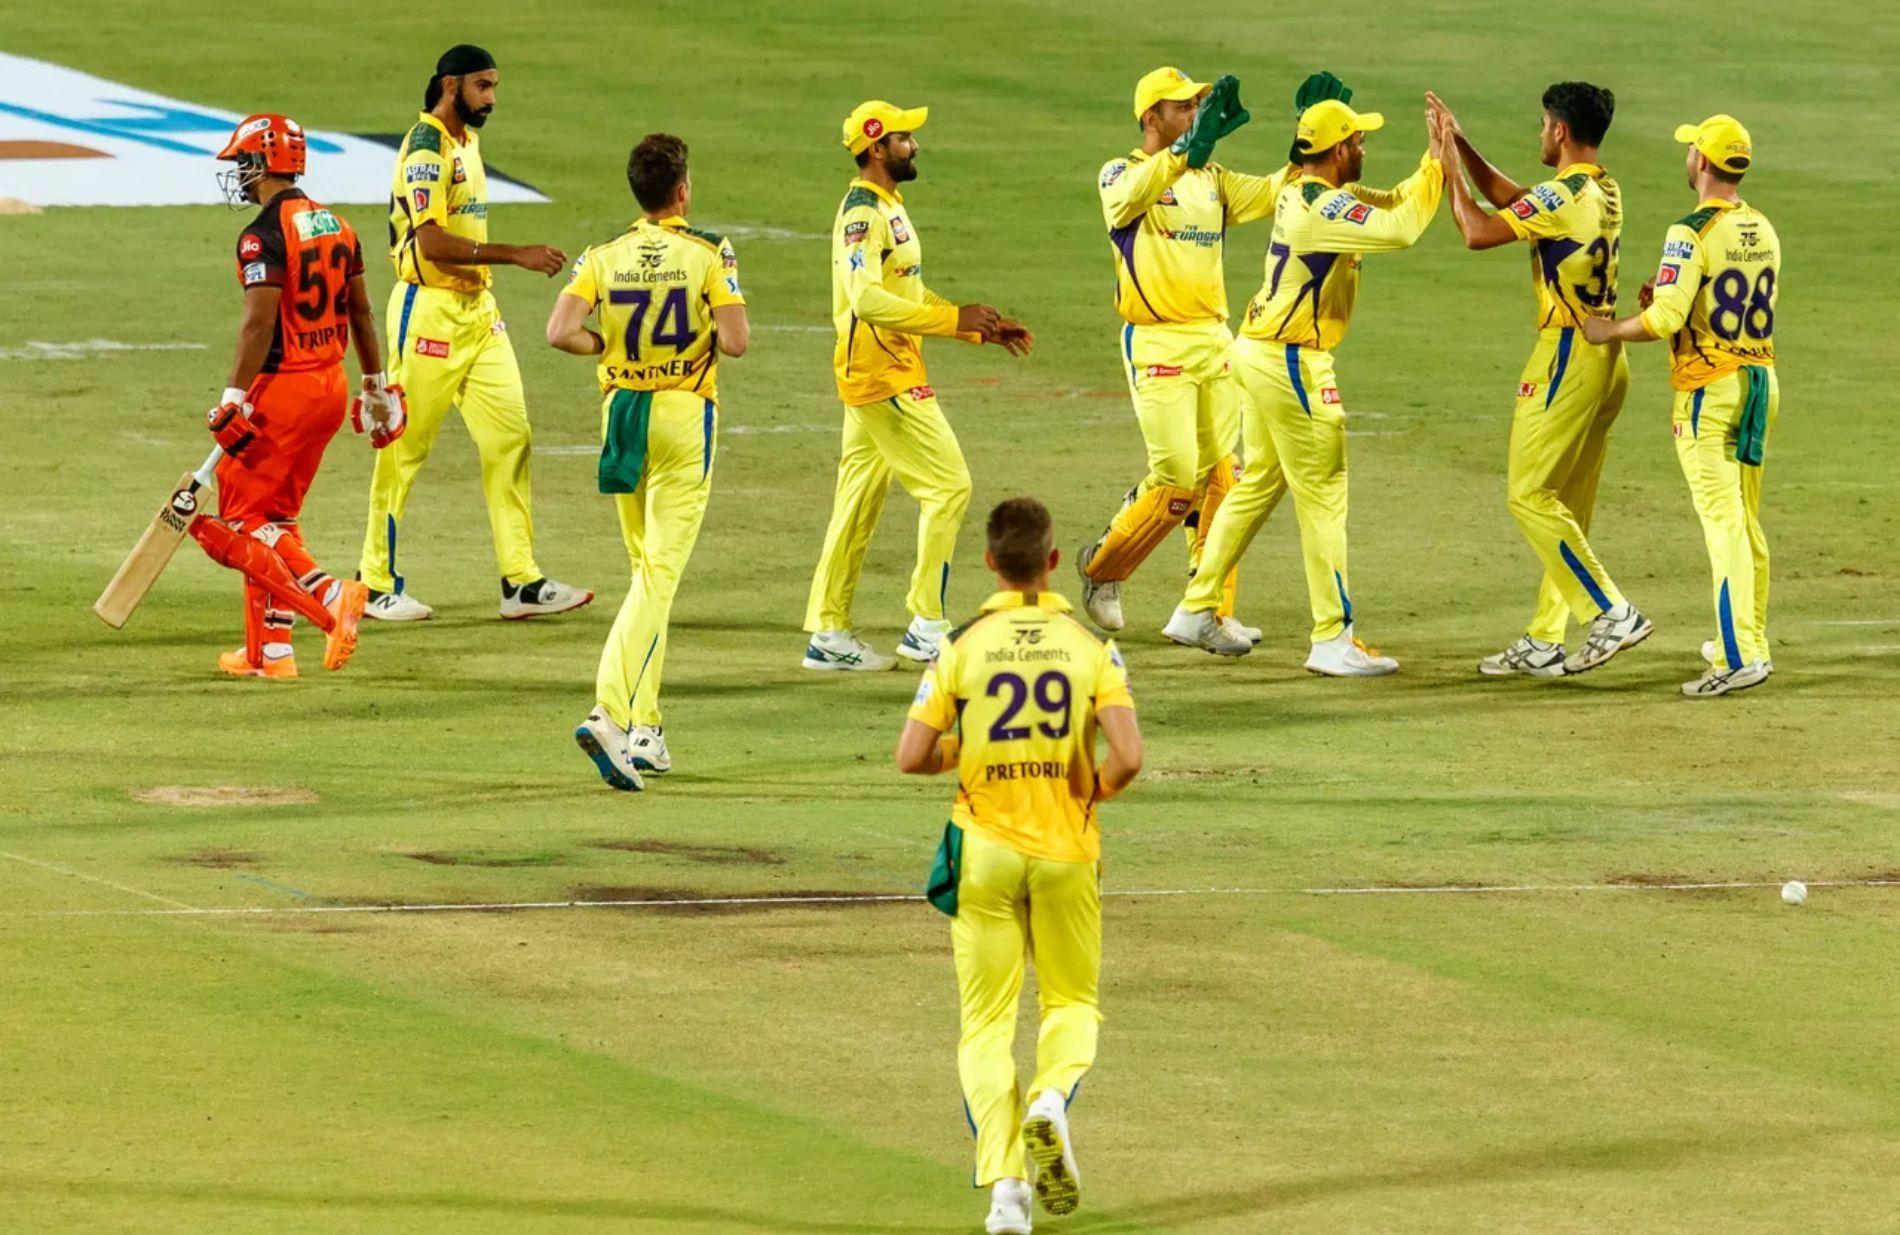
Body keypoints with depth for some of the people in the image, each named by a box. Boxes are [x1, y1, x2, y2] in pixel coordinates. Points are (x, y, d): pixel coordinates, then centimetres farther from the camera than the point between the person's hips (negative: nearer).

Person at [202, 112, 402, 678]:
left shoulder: (265, 236, -16)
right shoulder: (336, 226, 10)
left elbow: (259, 323, -22)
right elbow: (360, 312, 16)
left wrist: (234, 402, -22)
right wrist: (377, 388, 23)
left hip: (284, 387, -8)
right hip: (331, 386, 8)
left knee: (241, 517, 1)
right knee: (272, 515, 17)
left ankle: (328, 594, -17)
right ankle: (270, 648, 17)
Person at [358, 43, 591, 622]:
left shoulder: (468, 141, 15)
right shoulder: (427, 147, -14)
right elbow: (433, 243, -23)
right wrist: (517, 255, -25)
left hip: (477, 309, 9)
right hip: (429, 308, -9)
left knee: (510, 437, 1)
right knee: (405, 448, -1)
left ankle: (521, 583, 1)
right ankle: (377, 585, 8)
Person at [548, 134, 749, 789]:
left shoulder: (603, 258, 0)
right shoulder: (709, 254, -9)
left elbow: (561, 331, -12)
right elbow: (736, 341, -16)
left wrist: (613, 343, 5)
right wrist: (710, 335, 6)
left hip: (622, 411, 4)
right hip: (686, 415, -4)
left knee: (646, 568, 17)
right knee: (661, 571, -7)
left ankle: (644, 729, 15)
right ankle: (611, 710, -25)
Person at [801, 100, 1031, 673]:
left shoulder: (890, 208, 17)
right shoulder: (862, 213, -16)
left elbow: (911, 295, 22)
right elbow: (867, 300, -27)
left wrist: (983, 328, 15)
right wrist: (954, 319, -25)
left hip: (891, 374, 10)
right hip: (883, 377, -10)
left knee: (860, 501, 12)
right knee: (948, 486, -9)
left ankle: (827, 632, 15)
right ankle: (927, 626, -6)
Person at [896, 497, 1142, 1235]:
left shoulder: (962, 647, -6)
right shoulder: (1090, 648, -5)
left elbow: (911, 758, -9)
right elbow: (1128, 757, -14)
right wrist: (1096, 789, 7)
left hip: (984, 849, 0)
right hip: (1067, 847, 0)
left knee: (987, 1022, 7)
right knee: (1073, 1002, 19)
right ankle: (1051, 1096, -13)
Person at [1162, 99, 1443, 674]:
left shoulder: (1301, 193, 11)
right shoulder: (1322, 206, -20)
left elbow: (1389, 206, 14)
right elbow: (1398, 230, -31)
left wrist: (1434, 162, -1)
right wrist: (1436, 167, -21)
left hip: (1260, 352, 10)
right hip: (1291, 363, -10)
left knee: (1258, 485, 18)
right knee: (1323, 496, -5)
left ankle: (1196, 611, 24)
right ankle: (1332, 640, -3)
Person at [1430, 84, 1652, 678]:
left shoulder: (1565, 195, -16)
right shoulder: (1606, 192, 13)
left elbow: (1478, 232, -17)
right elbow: (1511, 198, 24)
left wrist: (1449, 168, -5)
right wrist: (1461, 145, 21)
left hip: (1569, 355, -9)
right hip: (1607, 357, 9)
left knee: (1531, 495, -6)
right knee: (1566, 506, 12)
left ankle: (1612, 612, -13)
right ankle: (1544, 641, 16)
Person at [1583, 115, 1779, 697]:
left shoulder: (1692, 232, -15)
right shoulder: (1764, 231, 8)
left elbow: (1666, 319, -21)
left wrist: (1610, 331, -6)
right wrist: (1669, 301, 18)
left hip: (1709, 390, -7)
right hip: (1762, 381, 8)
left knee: (1722, 518, -10)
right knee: (1747, 519, 18)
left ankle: (1741, 654, -17)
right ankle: (1748, 640, 27)